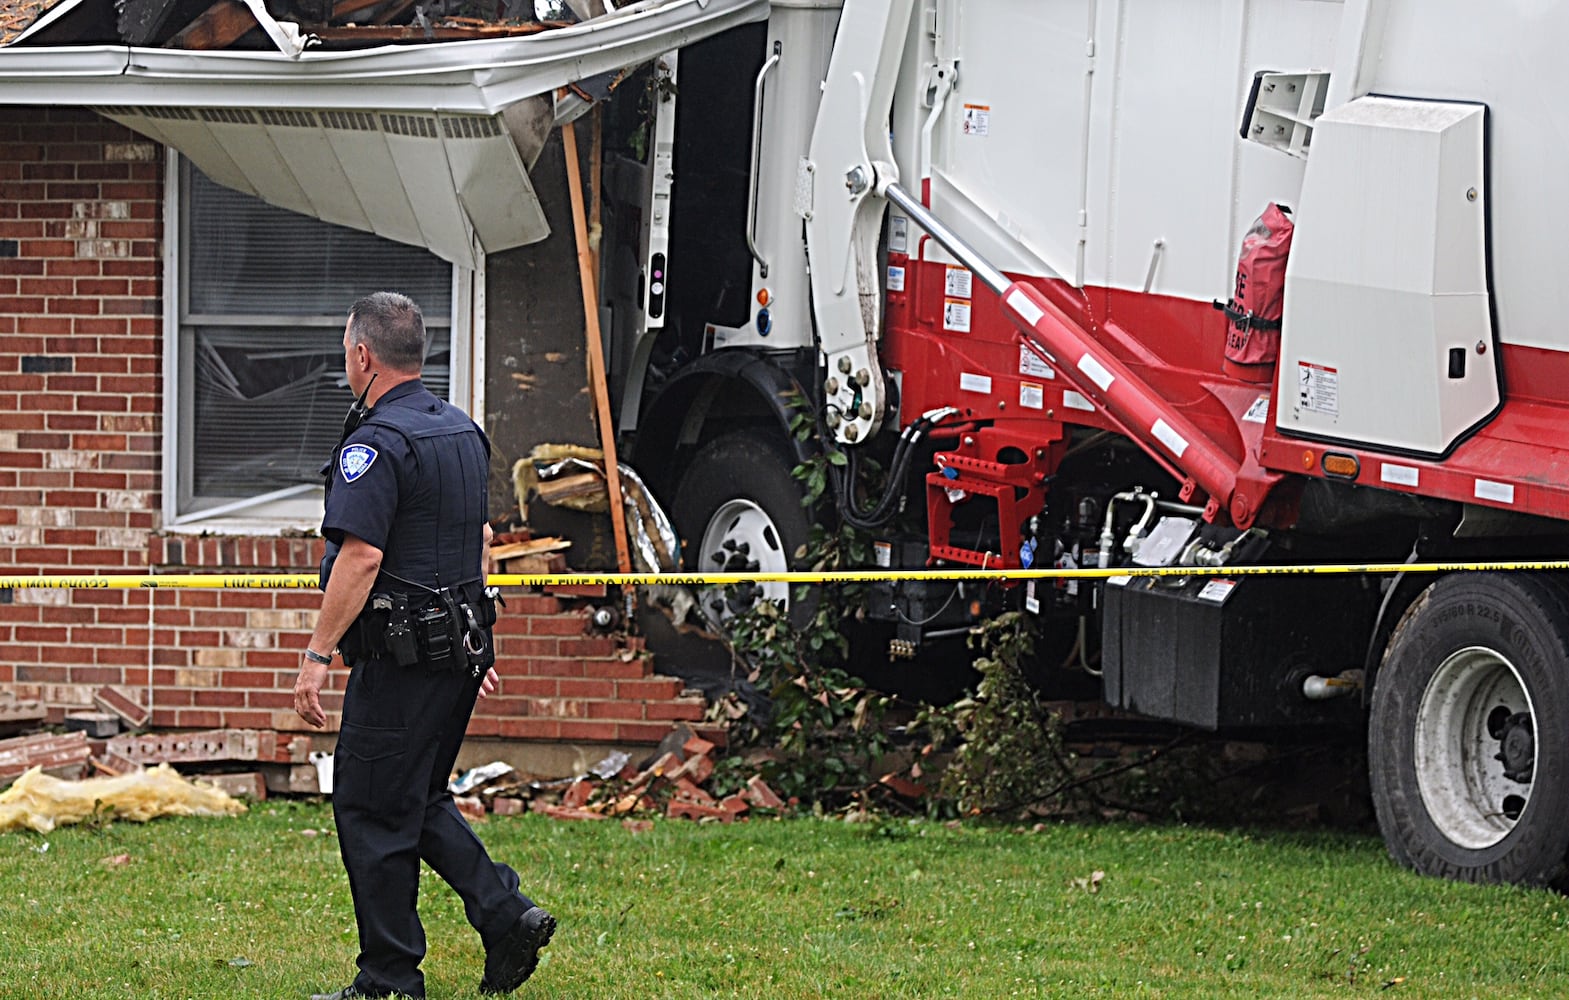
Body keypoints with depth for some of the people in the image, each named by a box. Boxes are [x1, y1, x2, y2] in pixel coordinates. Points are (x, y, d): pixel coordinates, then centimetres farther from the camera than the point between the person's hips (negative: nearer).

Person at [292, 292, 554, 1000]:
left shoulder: (376, 444, -17)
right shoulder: (461, 431, 13)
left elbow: (362, 557, -24)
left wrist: (317, 656, -21)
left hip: (399, 660, -9)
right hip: (460, 649, 9)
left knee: (372, 814, -1)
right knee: (419, 800, 20)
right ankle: (507, 917, 8)